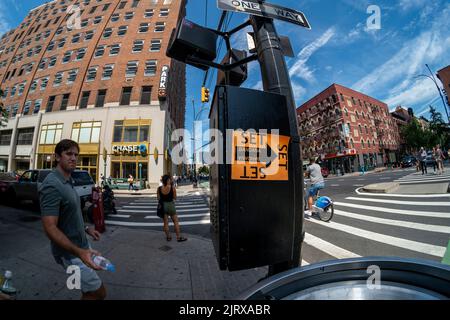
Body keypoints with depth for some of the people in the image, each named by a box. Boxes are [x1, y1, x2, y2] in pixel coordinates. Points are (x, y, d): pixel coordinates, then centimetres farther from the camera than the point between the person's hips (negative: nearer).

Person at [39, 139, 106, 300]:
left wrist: (86, 229, 16)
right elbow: (50, 228, -28)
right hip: (71, 252, -9)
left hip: (81, 245, 9)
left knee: (90, 291, 25)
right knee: (99, 293, 4)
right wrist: (79, 252, -36)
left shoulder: (68, 182, 7)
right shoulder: (52, 185, -24)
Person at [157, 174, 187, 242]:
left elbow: (158, 198, 1)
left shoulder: (159, 188, -7)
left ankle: (168, 237, 24)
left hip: (163, 205, 3)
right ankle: (179, 237, 14)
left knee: (166, 222, 14)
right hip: (170, 205, -2)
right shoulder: (172, 187, -13)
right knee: (176, 221, 8)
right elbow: (175, 198, -4)